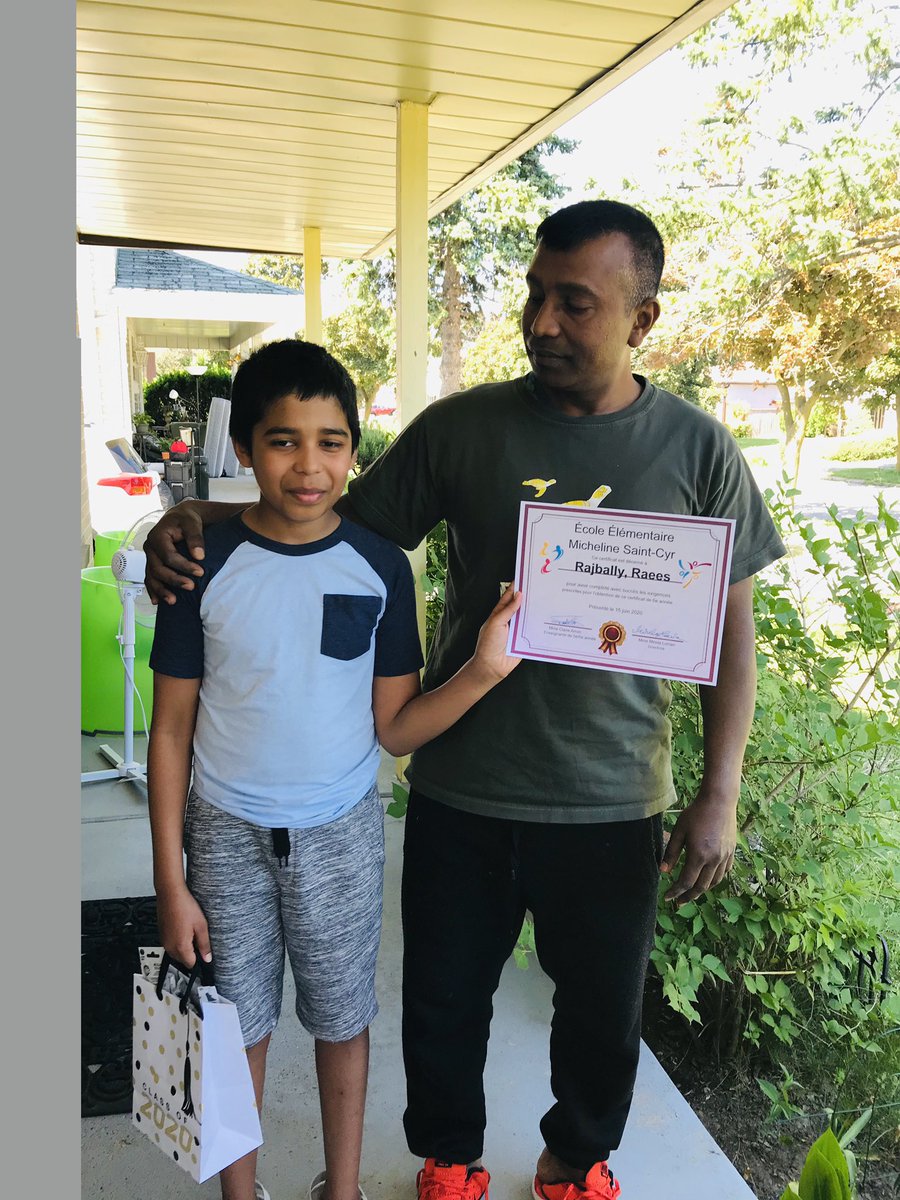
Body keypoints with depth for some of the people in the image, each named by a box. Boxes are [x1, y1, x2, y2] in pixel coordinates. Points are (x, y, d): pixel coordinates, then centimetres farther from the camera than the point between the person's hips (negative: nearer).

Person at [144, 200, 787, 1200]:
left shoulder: (696, 449, -5)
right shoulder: (460, 427, -5)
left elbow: (731, 624, -1)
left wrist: (720, 793, -5)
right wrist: (201, 516, -15)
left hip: (610, 802, 0)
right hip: (460, 790, 1)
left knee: (603, 1007, 20)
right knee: (443, 998, 18)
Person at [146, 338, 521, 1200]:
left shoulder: (379, 567, -9)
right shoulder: (205, 564, -11)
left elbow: (394, 728, -6)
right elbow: (172, 729, -5)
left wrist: (483, 670, -23)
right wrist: (170, 879, -5)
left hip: (340, 833, 1)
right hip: (226, 833, 0)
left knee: (341, 1018, 17)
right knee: (237, 1023, 16)